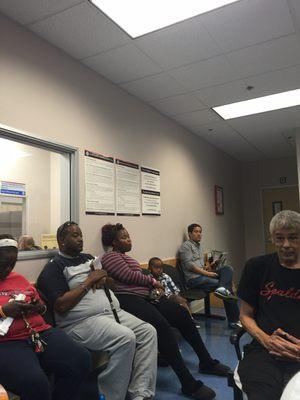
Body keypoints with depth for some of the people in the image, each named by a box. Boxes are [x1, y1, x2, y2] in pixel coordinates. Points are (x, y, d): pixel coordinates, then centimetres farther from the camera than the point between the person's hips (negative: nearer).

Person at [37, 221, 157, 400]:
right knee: (126, 338, -28)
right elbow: (61, 306, -15)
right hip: (82, 322, -8)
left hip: (114, 311, 8)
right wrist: (89, 281, -11)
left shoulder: (88, 257, 19)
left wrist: (102, 278, -2)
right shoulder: (54, 267, -4)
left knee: (148, 331, -8)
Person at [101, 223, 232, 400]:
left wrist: (152, 283, 1)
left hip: (144, 296, 10)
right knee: (162, 325, -31)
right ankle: (189, 384, -26)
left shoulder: (126, 257, 29)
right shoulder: (110, 257, 0)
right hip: (127, 299, -10)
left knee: (182, 313, -4)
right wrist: (153, 281, -1)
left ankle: (206, 362, 11)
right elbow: (128, 276, -11)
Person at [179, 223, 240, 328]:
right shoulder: (186, 245, -1)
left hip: (202, 274, 8)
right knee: (227, 287, -18)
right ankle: (233, 320, -14)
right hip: (194, 279, -8)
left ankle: (222, 289, -37)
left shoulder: (198, 246, 26)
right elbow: (189, 265, -13)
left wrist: (210, 266, 4)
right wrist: (207, 273, -16)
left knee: (228, 268, -15)